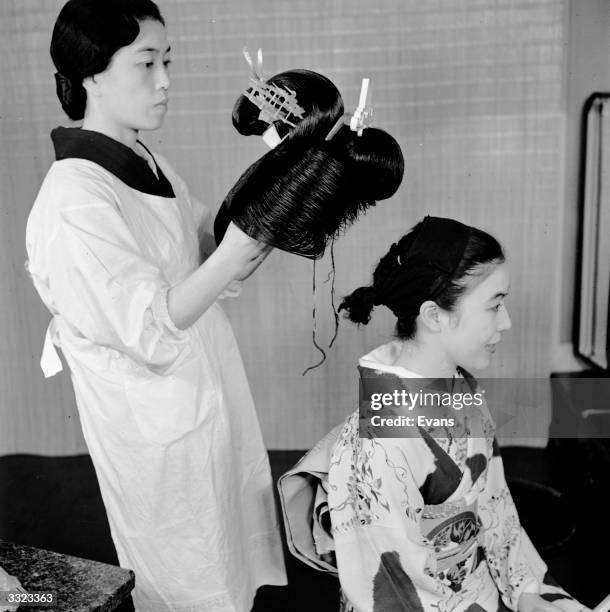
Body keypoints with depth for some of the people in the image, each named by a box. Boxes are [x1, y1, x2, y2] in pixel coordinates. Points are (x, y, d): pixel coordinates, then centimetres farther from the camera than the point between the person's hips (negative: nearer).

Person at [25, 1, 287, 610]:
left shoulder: (147, 165, 3)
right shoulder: (74, 201, -24)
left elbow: (208, 256, 8)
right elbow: (153, 330, -26)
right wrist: (234, 251, -34)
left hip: (205, 401, 8)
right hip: (158, 433, -8)